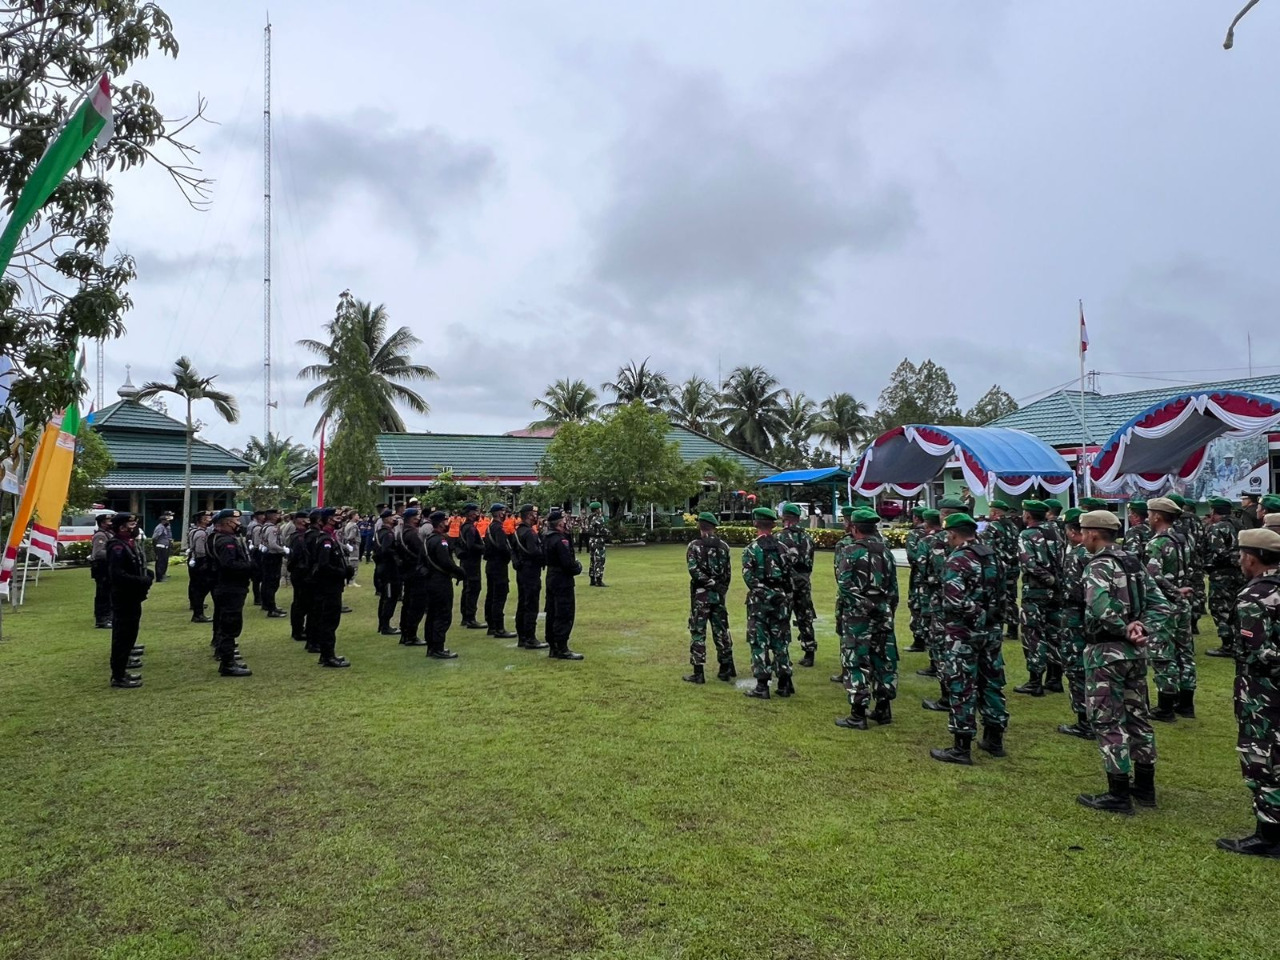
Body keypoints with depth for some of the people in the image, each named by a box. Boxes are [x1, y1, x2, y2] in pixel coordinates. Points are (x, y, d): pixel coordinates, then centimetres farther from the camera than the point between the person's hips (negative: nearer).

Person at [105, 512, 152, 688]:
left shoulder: (131, 544, 12)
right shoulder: (118, 547, -20)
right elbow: (117, 575, -29)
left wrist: (147, 575, 4)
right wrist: (142, 581, -23)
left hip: (132, 598, 11)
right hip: (123, 599, -11)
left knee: (129, 633, 18)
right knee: (122, 635, -5)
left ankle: (121, 670, 30)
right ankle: (118, 676, 2)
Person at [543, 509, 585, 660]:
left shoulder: (548, 539, 10)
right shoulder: (561, 540, -19)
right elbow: (568, 562, -23)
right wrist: (578, 567, -3)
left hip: (551, 580, 10)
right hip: (563, 581, -10)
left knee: (552, 614, 13)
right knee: (565, 615, -4)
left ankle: (553, 647, 20)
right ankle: (562, 650, -1)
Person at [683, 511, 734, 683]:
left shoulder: (694, 545, -8)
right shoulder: (723, 546, 4)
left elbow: (693, 570, -18)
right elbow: (728, 573, 6)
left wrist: (709, 583, -9)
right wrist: (721, 589, 15)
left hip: (701, 594, -4)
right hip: (719, 594, 4)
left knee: (698, 632, 2)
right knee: (721, 631, 13)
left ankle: (698, 673, 2)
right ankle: (726, 669, 19)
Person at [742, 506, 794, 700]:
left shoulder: (751, 549, -7)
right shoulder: (782, 548, 4)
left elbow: (749, 577, -15)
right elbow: (790, 576, 6)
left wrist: (762, 592, -7)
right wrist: (787, 599, 12)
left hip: (759, 600, -4)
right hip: (781, 599, 4)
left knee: (759, 642, 1)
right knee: (781, 642, 10)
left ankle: (762, 686, 2)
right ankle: (785, 684, 14)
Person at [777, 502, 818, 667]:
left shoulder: (781, 537, -10)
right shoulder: (807, 538, 8)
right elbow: (810, 562, 10)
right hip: (804, 582, 5)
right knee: (805, 619, 11)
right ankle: (809, 655, 15)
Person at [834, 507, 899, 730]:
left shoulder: (850, 550, -11)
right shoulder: (885, 551, 8)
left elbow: (844, 584, -17)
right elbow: (894, 587, 10)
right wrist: (889, 611, 18)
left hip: (857, 613, -6)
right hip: (883, 613, 6)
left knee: (856, 662, -1)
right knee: (883, 660, 12)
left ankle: (858, 715, 2)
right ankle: (883, 709, 22)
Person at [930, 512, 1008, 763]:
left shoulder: (958, 559, -17)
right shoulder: (992, 554, 9)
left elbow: (953, 601, -26)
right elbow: (1001, 592, 15)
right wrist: (994, 617, 19)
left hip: (964, 632, -8)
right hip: (992, 629, 8)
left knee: (961, 688, -2)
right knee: (991, 682, 16)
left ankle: (961, 748, 3)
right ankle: (994, 739, 27)